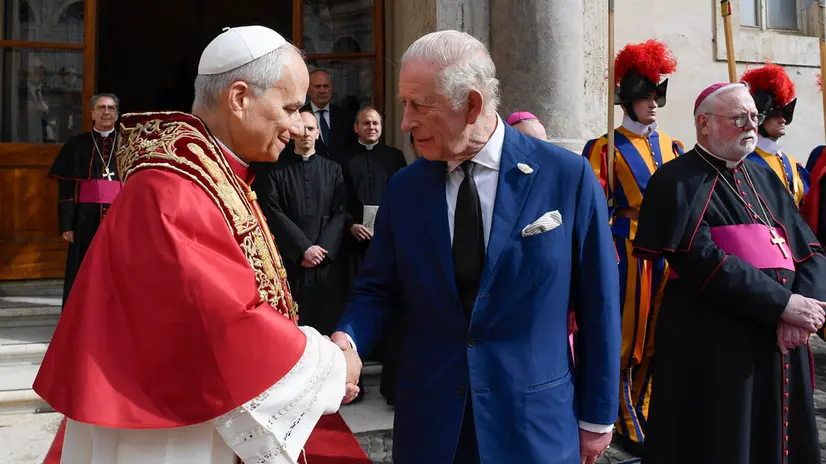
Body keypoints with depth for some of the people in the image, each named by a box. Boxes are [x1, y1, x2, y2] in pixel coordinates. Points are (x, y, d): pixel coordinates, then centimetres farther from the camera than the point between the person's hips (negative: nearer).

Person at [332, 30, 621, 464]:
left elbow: (597, 303, -4)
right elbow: (378, 290, 5)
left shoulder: (568, 177, -9)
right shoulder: (403, 188, 0)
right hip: (428, 422, 3)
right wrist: (347, 339, -17)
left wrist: (597, 416, 1)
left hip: (533, 424, -2)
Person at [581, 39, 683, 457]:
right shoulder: (606, 149, -3)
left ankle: (644, 413, 25)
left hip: (668, 254, 5)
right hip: (628, 253, -5)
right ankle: (628, 423, 14)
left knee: (657, 339, 10)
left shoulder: (671, 147, 13)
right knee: (625, 340, 0)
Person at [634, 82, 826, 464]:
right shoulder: (678, 181, -7)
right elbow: (701, 260, -19)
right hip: (713, 347, -7)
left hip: (779, 344, 7)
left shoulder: (762, 177, 15)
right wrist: (782, 304, -19)